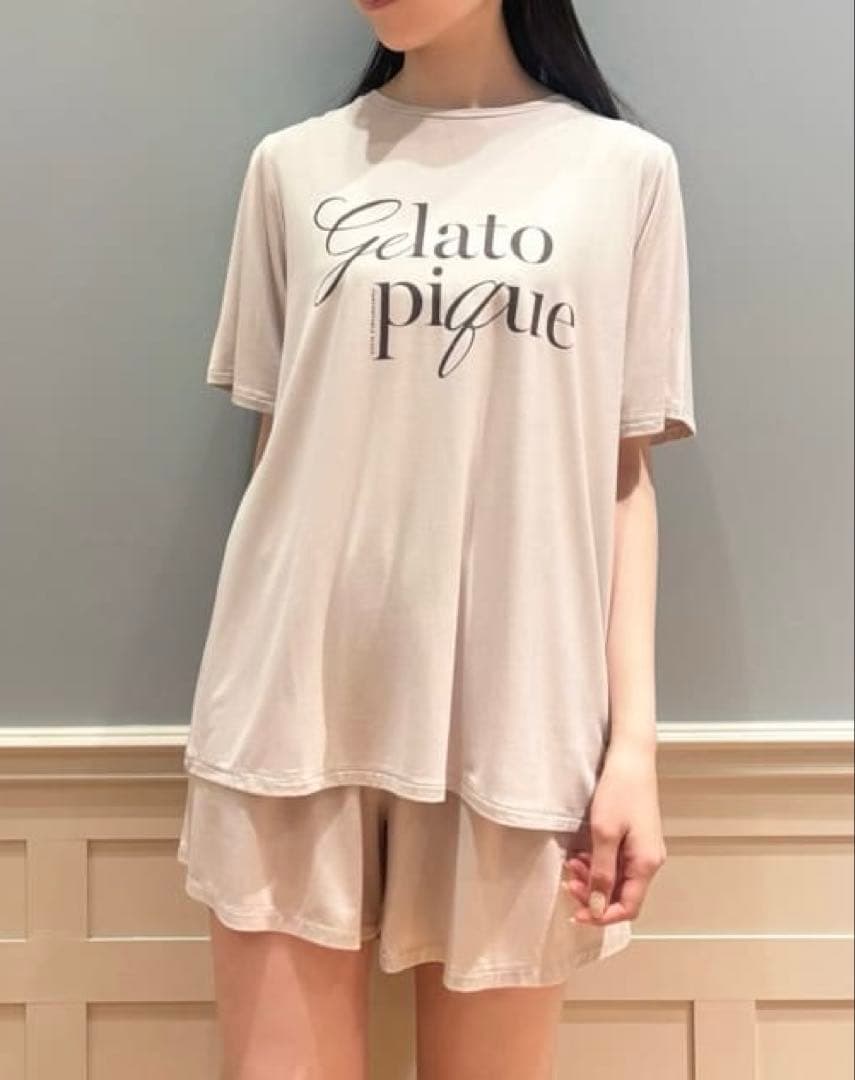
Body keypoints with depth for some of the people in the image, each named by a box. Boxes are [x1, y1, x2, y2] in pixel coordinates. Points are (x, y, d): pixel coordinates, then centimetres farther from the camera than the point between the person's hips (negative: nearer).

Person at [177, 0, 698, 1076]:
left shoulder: (625, 169, 6)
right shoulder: (293, 166, 10)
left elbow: (623, 474, 3)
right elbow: (272, 445, 10)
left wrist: (634, 739, -3)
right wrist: (250, 692, 7)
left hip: (513, 708, -1)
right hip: (294, 701, 1)